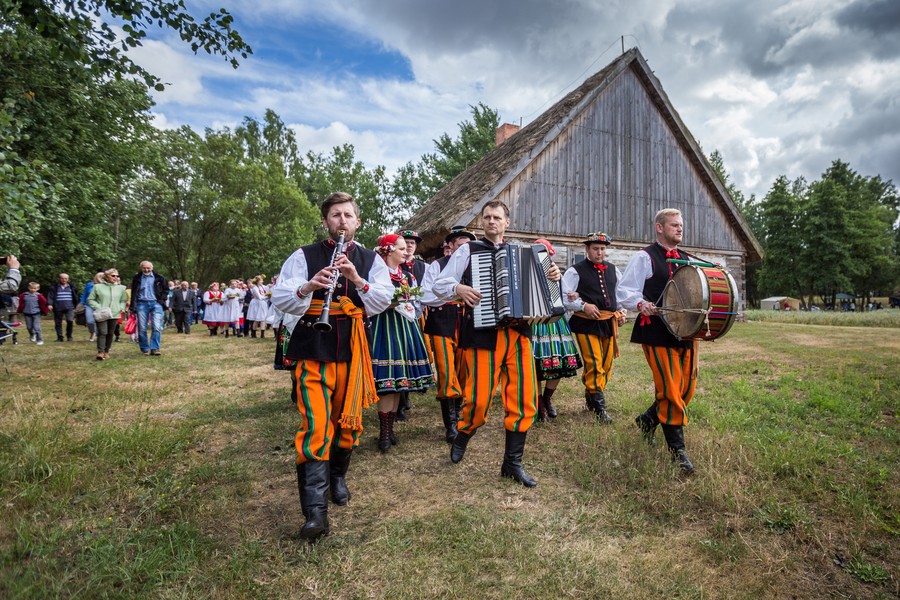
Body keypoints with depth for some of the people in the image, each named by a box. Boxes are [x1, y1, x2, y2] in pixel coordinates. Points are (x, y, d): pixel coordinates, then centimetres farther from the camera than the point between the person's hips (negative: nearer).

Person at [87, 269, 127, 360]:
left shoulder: (121, 288, 11)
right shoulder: (98, 287, 1)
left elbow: (123, 300, 20)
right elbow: (90, 299, 4)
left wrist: (121, 308, 2)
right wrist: (98, 307, -9)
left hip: (114, 315, 3)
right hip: (102, 315, -3)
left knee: (110, 333, 8)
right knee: (102, 332, -13)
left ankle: (106, 351, 18)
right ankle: (100, 352, -15)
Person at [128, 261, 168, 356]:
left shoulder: (159, 278, 3)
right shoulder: (137, 278, 7)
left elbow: (166, 289, 14)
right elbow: (133, 293, 10)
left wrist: (162, 299, 1)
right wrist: (132, 307, 4)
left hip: (156, 303, -2)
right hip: (142, 304, 2)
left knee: (157, 327, -13)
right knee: (142, 329, 3)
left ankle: (154, 348, -10)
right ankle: (144, 349, 15)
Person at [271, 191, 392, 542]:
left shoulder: (371, 259, 12)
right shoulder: (303, 257, 6)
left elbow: (384, 300, 1)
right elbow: (280, 300, -1)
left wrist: (357, 279, -16)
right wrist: (308, 287, -21)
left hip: (353, 348, 3)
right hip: (313, 347, -3)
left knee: (349, 421, 11)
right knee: (315, 425, -12)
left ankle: (337, 477, 36)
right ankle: (315, 511, -8)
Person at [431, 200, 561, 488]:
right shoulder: (468, 250, 7)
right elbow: (439, 285, 5)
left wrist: (553, 276, 0)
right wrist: (459, 289, -15)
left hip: (518, 333, 4)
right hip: (483, 333, -4)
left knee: (524, 400, 3)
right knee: (479, 400, -5)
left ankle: (513, 462, 19)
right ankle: (462, 436, 29)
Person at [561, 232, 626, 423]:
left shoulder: (613, 270, 14)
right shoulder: (575, 271, -2)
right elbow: (564, 297, -6)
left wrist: (621, 311, 12)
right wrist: (583, 306, -16)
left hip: (609, 322, 6)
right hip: (587, 323, -6)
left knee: (607, 365, 11)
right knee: (594, 364, -11)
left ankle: (590, 399, 31)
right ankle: (600, 408, -2)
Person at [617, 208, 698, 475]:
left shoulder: (686, 260, 18)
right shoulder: (644, 257, -2)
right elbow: (623, 292, -6)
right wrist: (641, 304, -24)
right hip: (658, 331, -7)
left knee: (687, 389, 9)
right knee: (671, 390, -6)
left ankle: (648, 419, 32)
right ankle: (677, 450, 7)